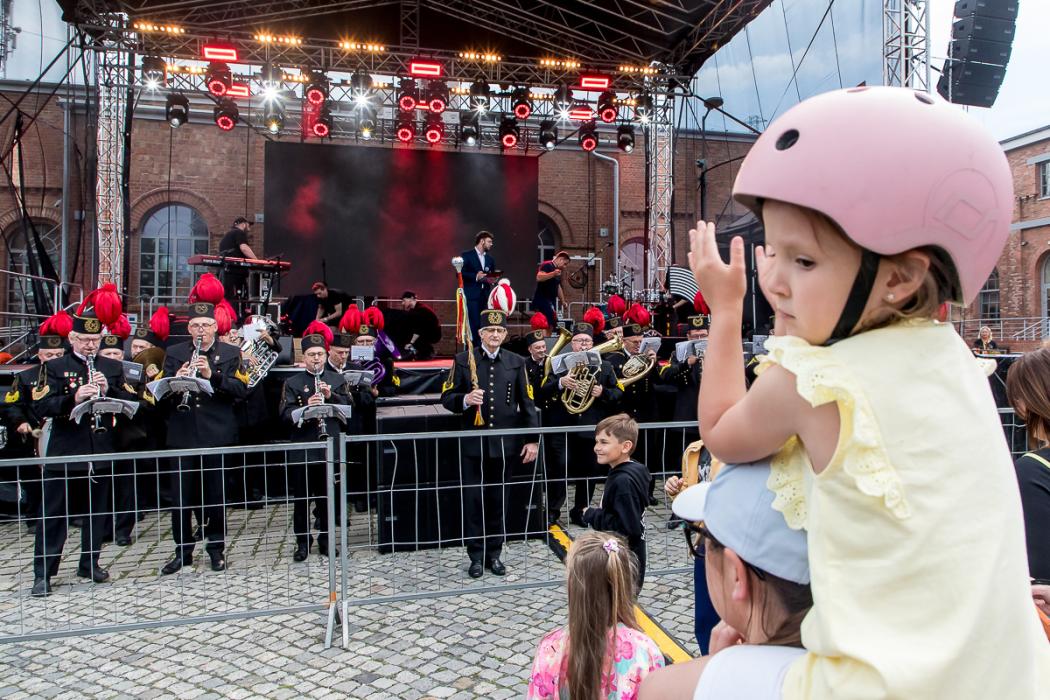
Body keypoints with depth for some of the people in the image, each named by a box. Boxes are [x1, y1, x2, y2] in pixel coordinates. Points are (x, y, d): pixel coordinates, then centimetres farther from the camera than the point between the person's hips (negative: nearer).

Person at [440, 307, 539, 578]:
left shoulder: (516, 362, 6)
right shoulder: (463, 360, 2)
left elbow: (527, 403, 5)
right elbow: (446, 398, 2)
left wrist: (533, 439, -1)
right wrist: (465, 400, -20)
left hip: (505, 444, 1)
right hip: (474, 443, -1)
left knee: (497, 500, 10)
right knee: (474, 500, 4)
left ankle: (494, 553, 22)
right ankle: (476, 556, 16)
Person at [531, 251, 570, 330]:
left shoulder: (558, 271, 20)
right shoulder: (547, 265, -9)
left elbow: (558, 287, 27)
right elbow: (539, 278, -25)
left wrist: (563, 301, 22)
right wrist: (553, 274, -32)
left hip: (551, 300, 9)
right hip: (542, 299, -9)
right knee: (552, 322, -21)